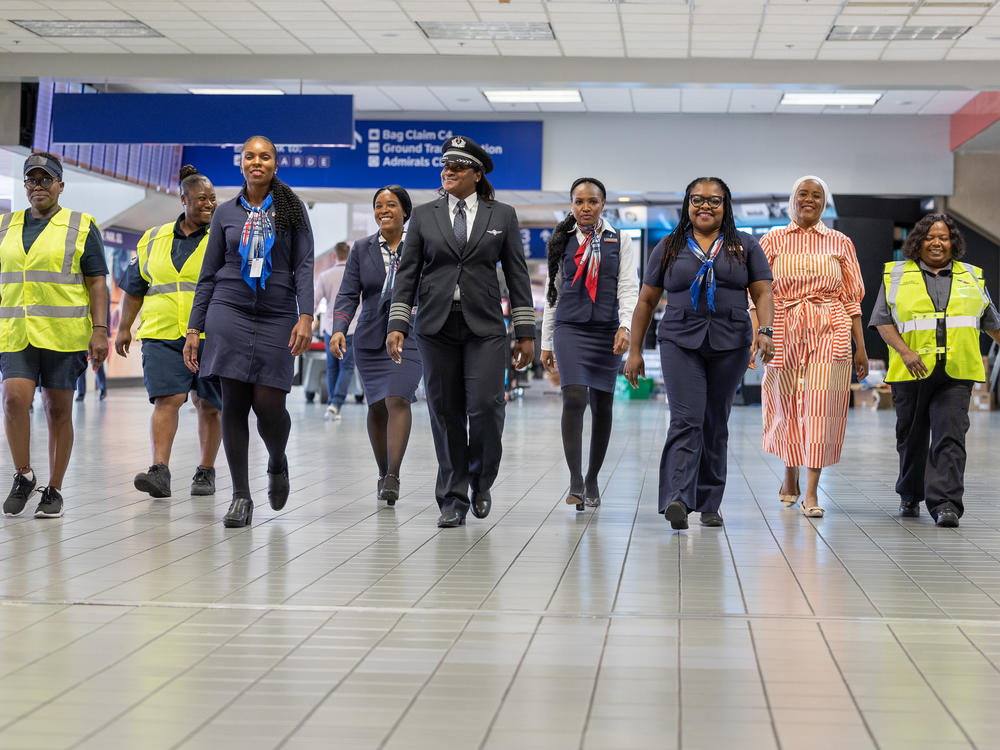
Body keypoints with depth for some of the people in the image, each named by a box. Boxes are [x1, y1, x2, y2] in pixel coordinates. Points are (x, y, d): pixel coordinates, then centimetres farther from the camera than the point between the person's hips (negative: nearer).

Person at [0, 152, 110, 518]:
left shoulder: (81, 227, 4)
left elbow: (97, 283, 1)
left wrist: (100, 331, -8)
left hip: (63, 335, -2)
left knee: (58, 410, 2)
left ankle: (53, 490, 12)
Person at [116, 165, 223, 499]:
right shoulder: (154, 240, 13)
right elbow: (134, 287, 21)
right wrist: (124, 328, 18)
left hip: (211, 337, -1)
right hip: (163, 335, 1)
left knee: (208, 405, 5)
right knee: (166, 399, -12)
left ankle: (206, 471, 18)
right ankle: (160, 472, -18)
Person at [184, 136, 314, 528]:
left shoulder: (291, 209, 6)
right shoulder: (226, 212, 10)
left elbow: (304, 265, 0)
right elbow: (209, 274, 11)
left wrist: (306, 316, -14)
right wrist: (194, 329, 6)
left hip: (277, 316, -1)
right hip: (229, 312, 1)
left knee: (268, 404, -8)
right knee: (234, 403, -3)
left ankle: (277, 463, 25)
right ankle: (241, 496, 4)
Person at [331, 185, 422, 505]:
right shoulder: (361, 248, 6)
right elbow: (349, 294, 2)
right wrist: (339, 329, -14)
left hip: (410, 335, -3)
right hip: (371, 338, 3)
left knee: (398, 400, -17)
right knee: (377, 406, 7)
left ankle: (393, 478, -19)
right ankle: (383, 474, 21)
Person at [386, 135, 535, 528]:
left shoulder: (502, 215, 7)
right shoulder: (424, 215, 9)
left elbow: (517, 275, 7)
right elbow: (407, 273, 7)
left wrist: (525, 332, 2)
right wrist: (397, 325, -3)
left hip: (484, 326, -1)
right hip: (437, 326, 1)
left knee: (485, 406, -12)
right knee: (446, 412, 2)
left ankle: (480, 482, 14)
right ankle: (453, 499, 11)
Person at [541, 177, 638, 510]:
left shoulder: (619, 241, 8)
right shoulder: (563, 242, 11)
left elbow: (629, 287, 0)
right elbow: (553, 292, 14)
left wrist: (625, 326, -16)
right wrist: (546, 342, 12)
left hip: (606, 330, 1)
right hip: (569, 328, -1)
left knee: (602, 405, 5)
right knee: (574, 398, -18)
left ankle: (592, 479, 19)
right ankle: (575, 480, -18)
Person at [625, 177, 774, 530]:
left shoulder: (745, 246, 10)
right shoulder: (668, 248, 10)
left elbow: (762, 293, 4)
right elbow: (647, 301, 10)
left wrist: (765, 331, -13)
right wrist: (634, 350, 6)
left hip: (730, 345, 1)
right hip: (680, 343, -1)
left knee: (716, 425, 6)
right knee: (686, 420, -15)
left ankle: (709, 504, 14)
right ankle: (677, 499, -24)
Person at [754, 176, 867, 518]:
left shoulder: (840, 243, 10)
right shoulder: (772, 241, 8)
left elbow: (851, 298, 9)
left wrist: (861, 347, 5)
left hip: (829, 333, 0)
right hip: (784, 332, 1)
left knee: (820, 406, -9)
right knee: (787, 404, 7)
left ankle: (811, 493, -8)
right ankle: (790, 473, 33)